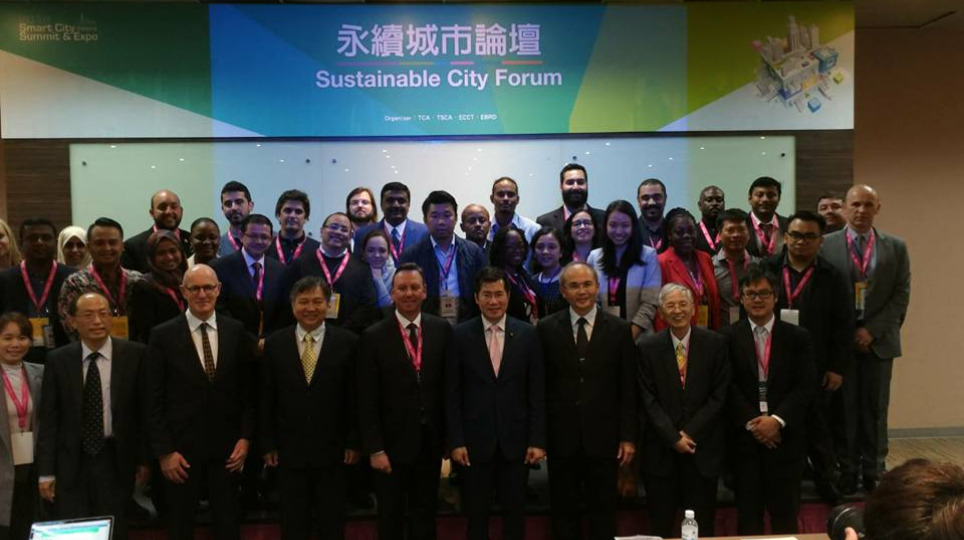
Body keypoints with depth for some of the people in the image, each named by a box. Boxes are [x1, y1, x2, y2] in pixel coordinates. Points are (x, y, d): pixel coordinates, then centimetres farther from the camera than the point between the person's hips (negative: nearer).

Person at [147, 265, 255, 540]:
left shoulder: (236, 331, 0)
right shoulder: (163, 335, -6)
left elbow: (248, 391, 4)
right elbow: (155, 400, -5)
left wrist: (245, 437, -2)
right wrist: (164, 451, -8)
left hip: (226, 446, 1)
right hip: (181, 446, -1)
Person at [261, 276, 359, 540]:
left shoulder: (347, 342, -5)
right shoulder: (275, 343, 1)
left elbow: (355, 397, -2)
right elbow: (267, 399, 3)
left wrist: (354, 442, -3)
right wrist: (268, 444, 1)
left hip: (332, 449, -1)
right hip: (289, 449, 1)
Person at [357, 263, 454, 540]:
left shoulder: (442, 329, -1)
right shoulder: (374, 336, -8)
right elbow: (367, 400, -9)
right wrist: (374, 448, -12)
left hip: (430, 440, 2)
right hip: (392, 442, -2)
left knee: (425, 515, 18)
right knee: (390, 518, 16)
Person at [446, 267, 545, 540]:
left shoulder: (528, 334, 0)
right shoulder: (461, 335, -3)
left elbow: (537, 393, 0)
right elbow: (453, 394, -2)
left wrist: (537, 440, -4)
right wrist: (456, 441, -6)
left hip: (516, 440, 1)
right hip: (475, 441, -1)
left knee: (515, 514, 13)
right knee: (476, 516, 12)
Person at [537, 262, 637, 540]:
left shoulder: (619, 329, 0)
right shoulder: (546, 328, 0)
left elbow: (628, 389, 1)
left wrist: (628, 436, -2)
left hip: (603, 436, 0)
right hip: (561, 436, 0)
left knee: (603, 512, 11)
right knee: (563, 512, 12)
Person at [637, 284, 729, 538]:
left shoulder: (715, 343, -1)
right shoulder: (648, 347, 0)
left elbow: (719, 396, -3)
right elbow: (649, 400, -2)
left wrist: (690, 433, -9)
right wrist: (673, 438, -10)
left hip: (703, 447, 0)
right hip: (661, 449, 0)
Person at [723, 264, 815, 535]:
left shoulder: (798, 337, 4)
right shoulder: (729, 337, 2)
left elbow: (805, 386, -3)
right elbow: (728, 386, -4)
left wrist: (777, 420, -13)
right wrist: (752, 422, -12)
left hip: (785, 436, 0)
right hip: (744, 435, 0)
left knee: (785, 514, 7)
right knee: (748, 515, 8)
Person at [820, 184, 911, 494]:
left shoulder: (896, 247, 7)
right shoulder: (827, 245, 1)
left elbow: (901, 295, 1)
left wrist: (873, 330, -10)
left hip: (878, 339, 2)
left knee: (876, 408, 7)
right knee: (844, 408, 3)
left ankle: (874, 473, 17)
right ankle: (846, 471, 13)